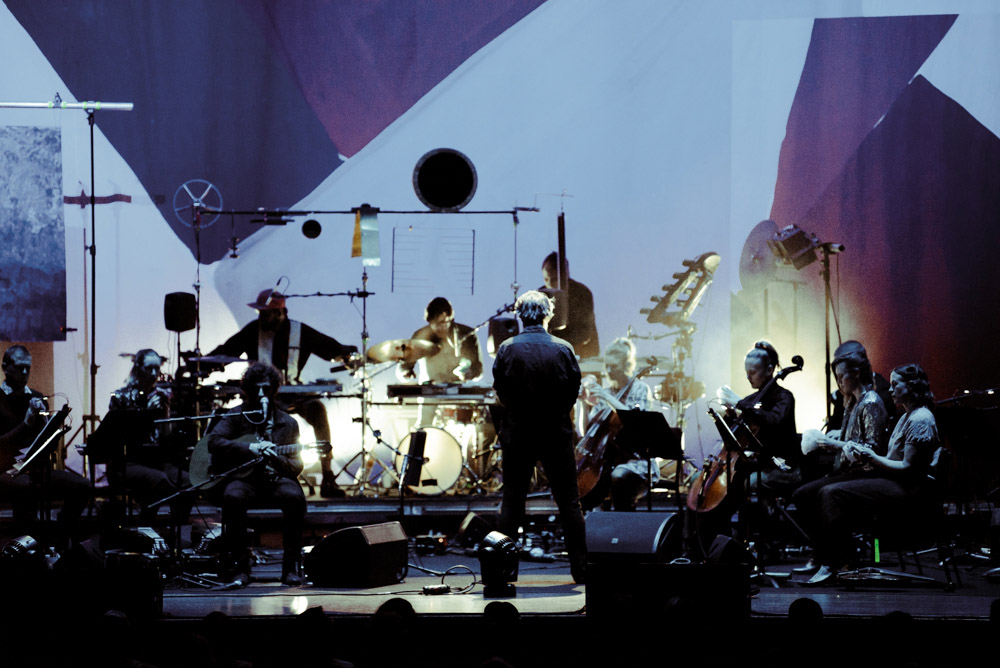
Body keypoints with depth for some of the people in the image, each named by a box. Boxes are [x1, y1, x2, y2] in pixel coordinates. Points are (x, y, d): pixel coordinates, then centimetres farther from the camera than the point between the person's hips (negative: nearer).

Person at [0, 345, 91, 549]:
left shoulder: (37, 399, 16)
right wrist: (26, 422, -19)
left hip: (37, 467, 6)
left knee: (82, 486, -18)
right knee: (28, 487, -41)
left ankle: (58, 544, -8)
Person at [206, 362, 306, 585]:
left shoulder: (288, 423, 12)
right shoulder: (236, 416, 10)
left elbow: (297, 467, 7)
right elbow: (213, 441, -6)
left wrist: (277, 458, -16)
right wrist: (250, 448, -16)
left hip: (275, 478, 1)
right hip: (243, 478, -1)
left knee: (295, 497, -33)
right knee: (233, 497, -36)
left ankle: (291, 567, -24)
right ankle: (241, 566, -26)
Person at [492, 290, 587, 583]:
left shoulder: (507, 349, -8)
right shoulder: (563, 349, -6)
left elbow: (500, 393, -2)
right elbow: (574, 391, 0)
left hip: (517, 434, 0)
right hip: (557, 435, 0)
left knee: (512, 501, 7)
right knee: (569, 501, 7)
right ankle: (580, 568, 6)